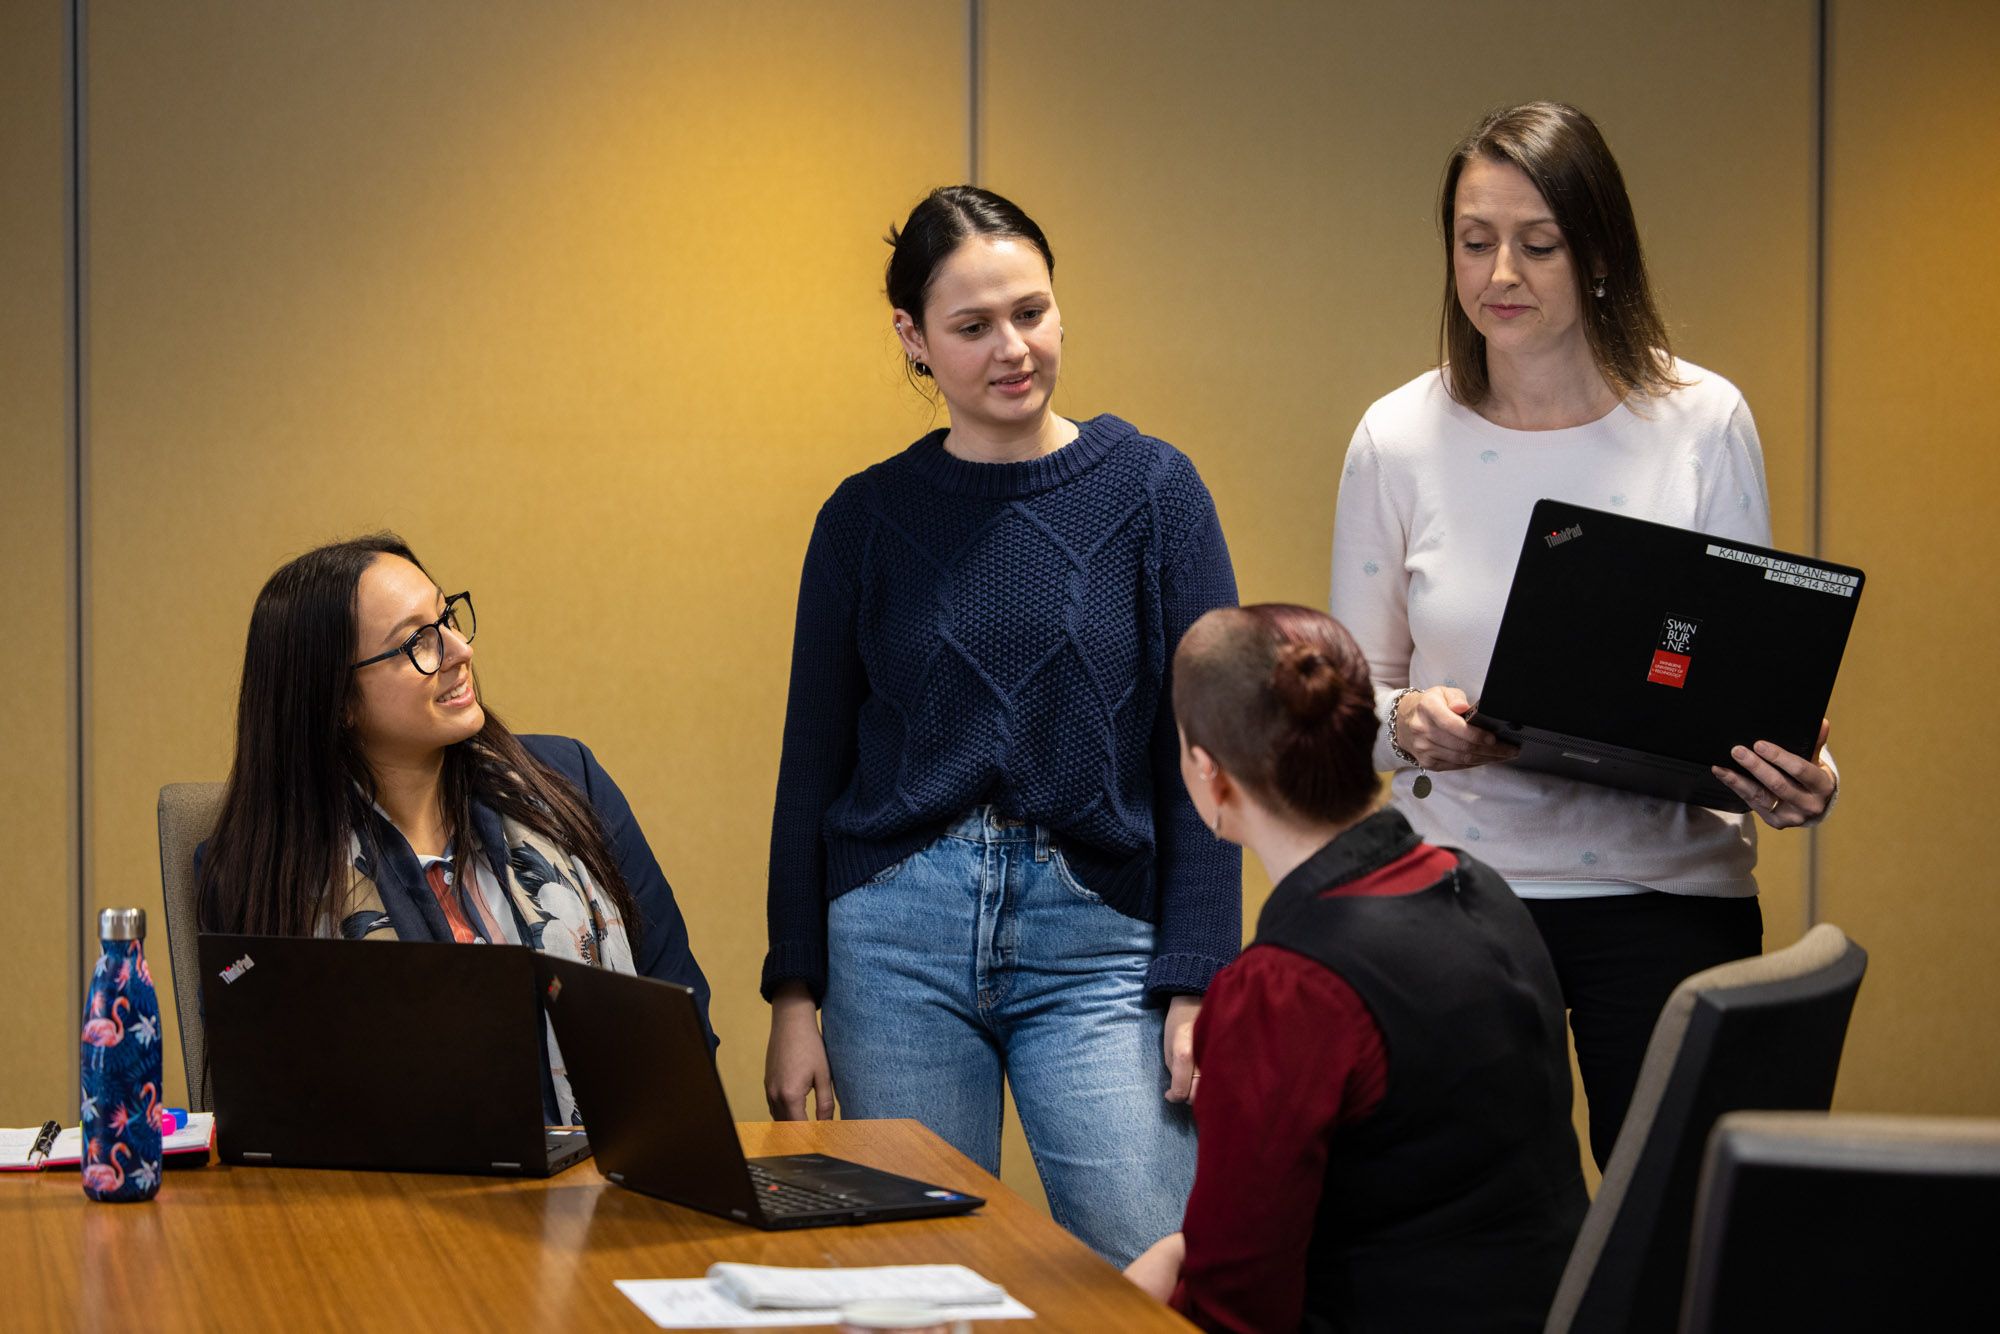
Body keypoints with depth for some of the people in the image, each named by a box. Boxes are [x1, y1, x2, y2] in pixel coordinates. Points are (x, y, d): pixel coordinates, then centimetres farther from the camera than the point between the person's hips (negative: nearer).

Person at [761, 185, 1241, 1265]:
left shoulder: (1150, 490, 1)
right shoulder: (867, 518, 5)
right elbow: (813, 764, 9)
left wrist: (1198, 983, -7)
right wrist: (794, 996, 5)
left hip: (1095, 943, -1)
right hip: (899, 937, 1)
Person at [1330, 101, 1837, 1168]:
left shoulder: (1704, 422, -1)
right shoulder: (1398, 438, 1)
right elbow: (1354, 689, 9)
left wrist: (1799, 781, -17)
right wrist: (1407, 723, -14)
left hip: (1667, 885, 0)